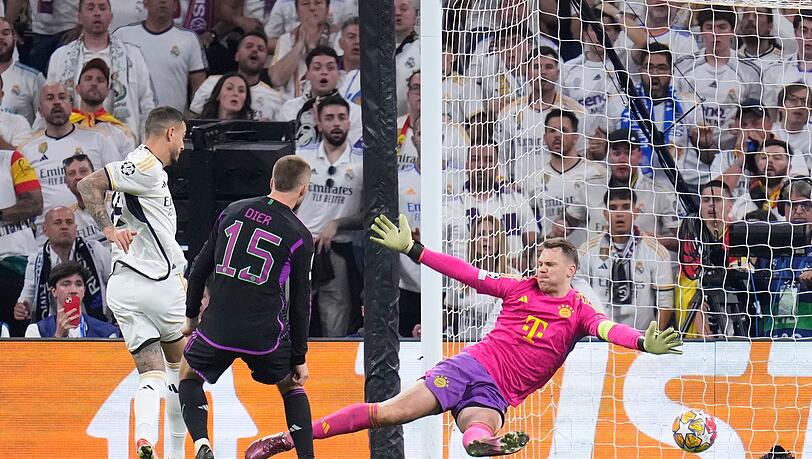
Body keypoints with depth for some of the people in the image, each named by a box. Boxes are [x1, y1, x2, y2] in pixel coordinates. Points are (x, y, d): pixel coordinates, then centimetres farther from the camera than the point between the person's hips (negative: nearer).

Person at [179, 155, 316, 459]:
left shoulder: (233, 211, 4)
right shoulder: (300, 237, -4)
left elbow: (201, 268, 9)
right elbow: (300, 302, -1)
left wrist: (191, 315, 22)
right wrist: (299, 358, 8)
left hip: (218, 328, 1)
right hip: (267, 334, -1)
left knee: (189, 375, 24)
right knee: (291, 386, 24)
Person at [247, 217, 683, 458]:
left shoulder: (579, 310, 5)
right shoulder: (520, 289, 11)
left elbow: (607, 328, -13)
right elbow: (468, 274, 12)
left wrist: (643, 343, -36)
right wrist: (410, 249, 10)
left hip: (497, 396, 2)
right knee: (392, 411, -14)